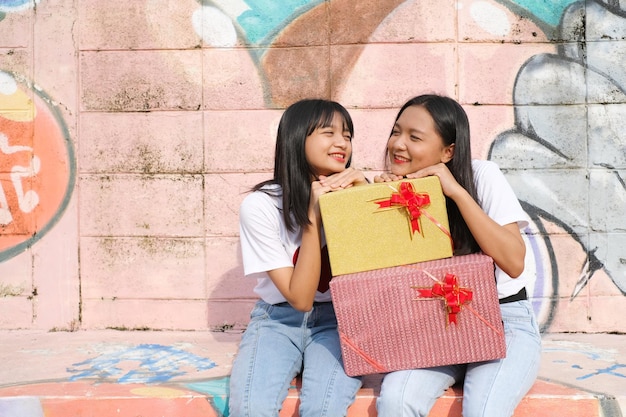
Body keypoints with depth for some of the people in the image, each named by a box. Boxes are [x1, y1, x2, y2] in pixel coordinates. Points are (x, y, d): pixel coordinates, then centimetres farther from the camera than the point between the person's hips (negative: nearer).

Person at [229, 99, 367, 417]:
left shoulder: (354, 196, -5)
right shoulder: (260, 205, -13)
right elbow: (300, 298, -16)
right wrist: (313, 215, -24)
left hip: (336, 320, 1)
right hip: (278, 321, -1)